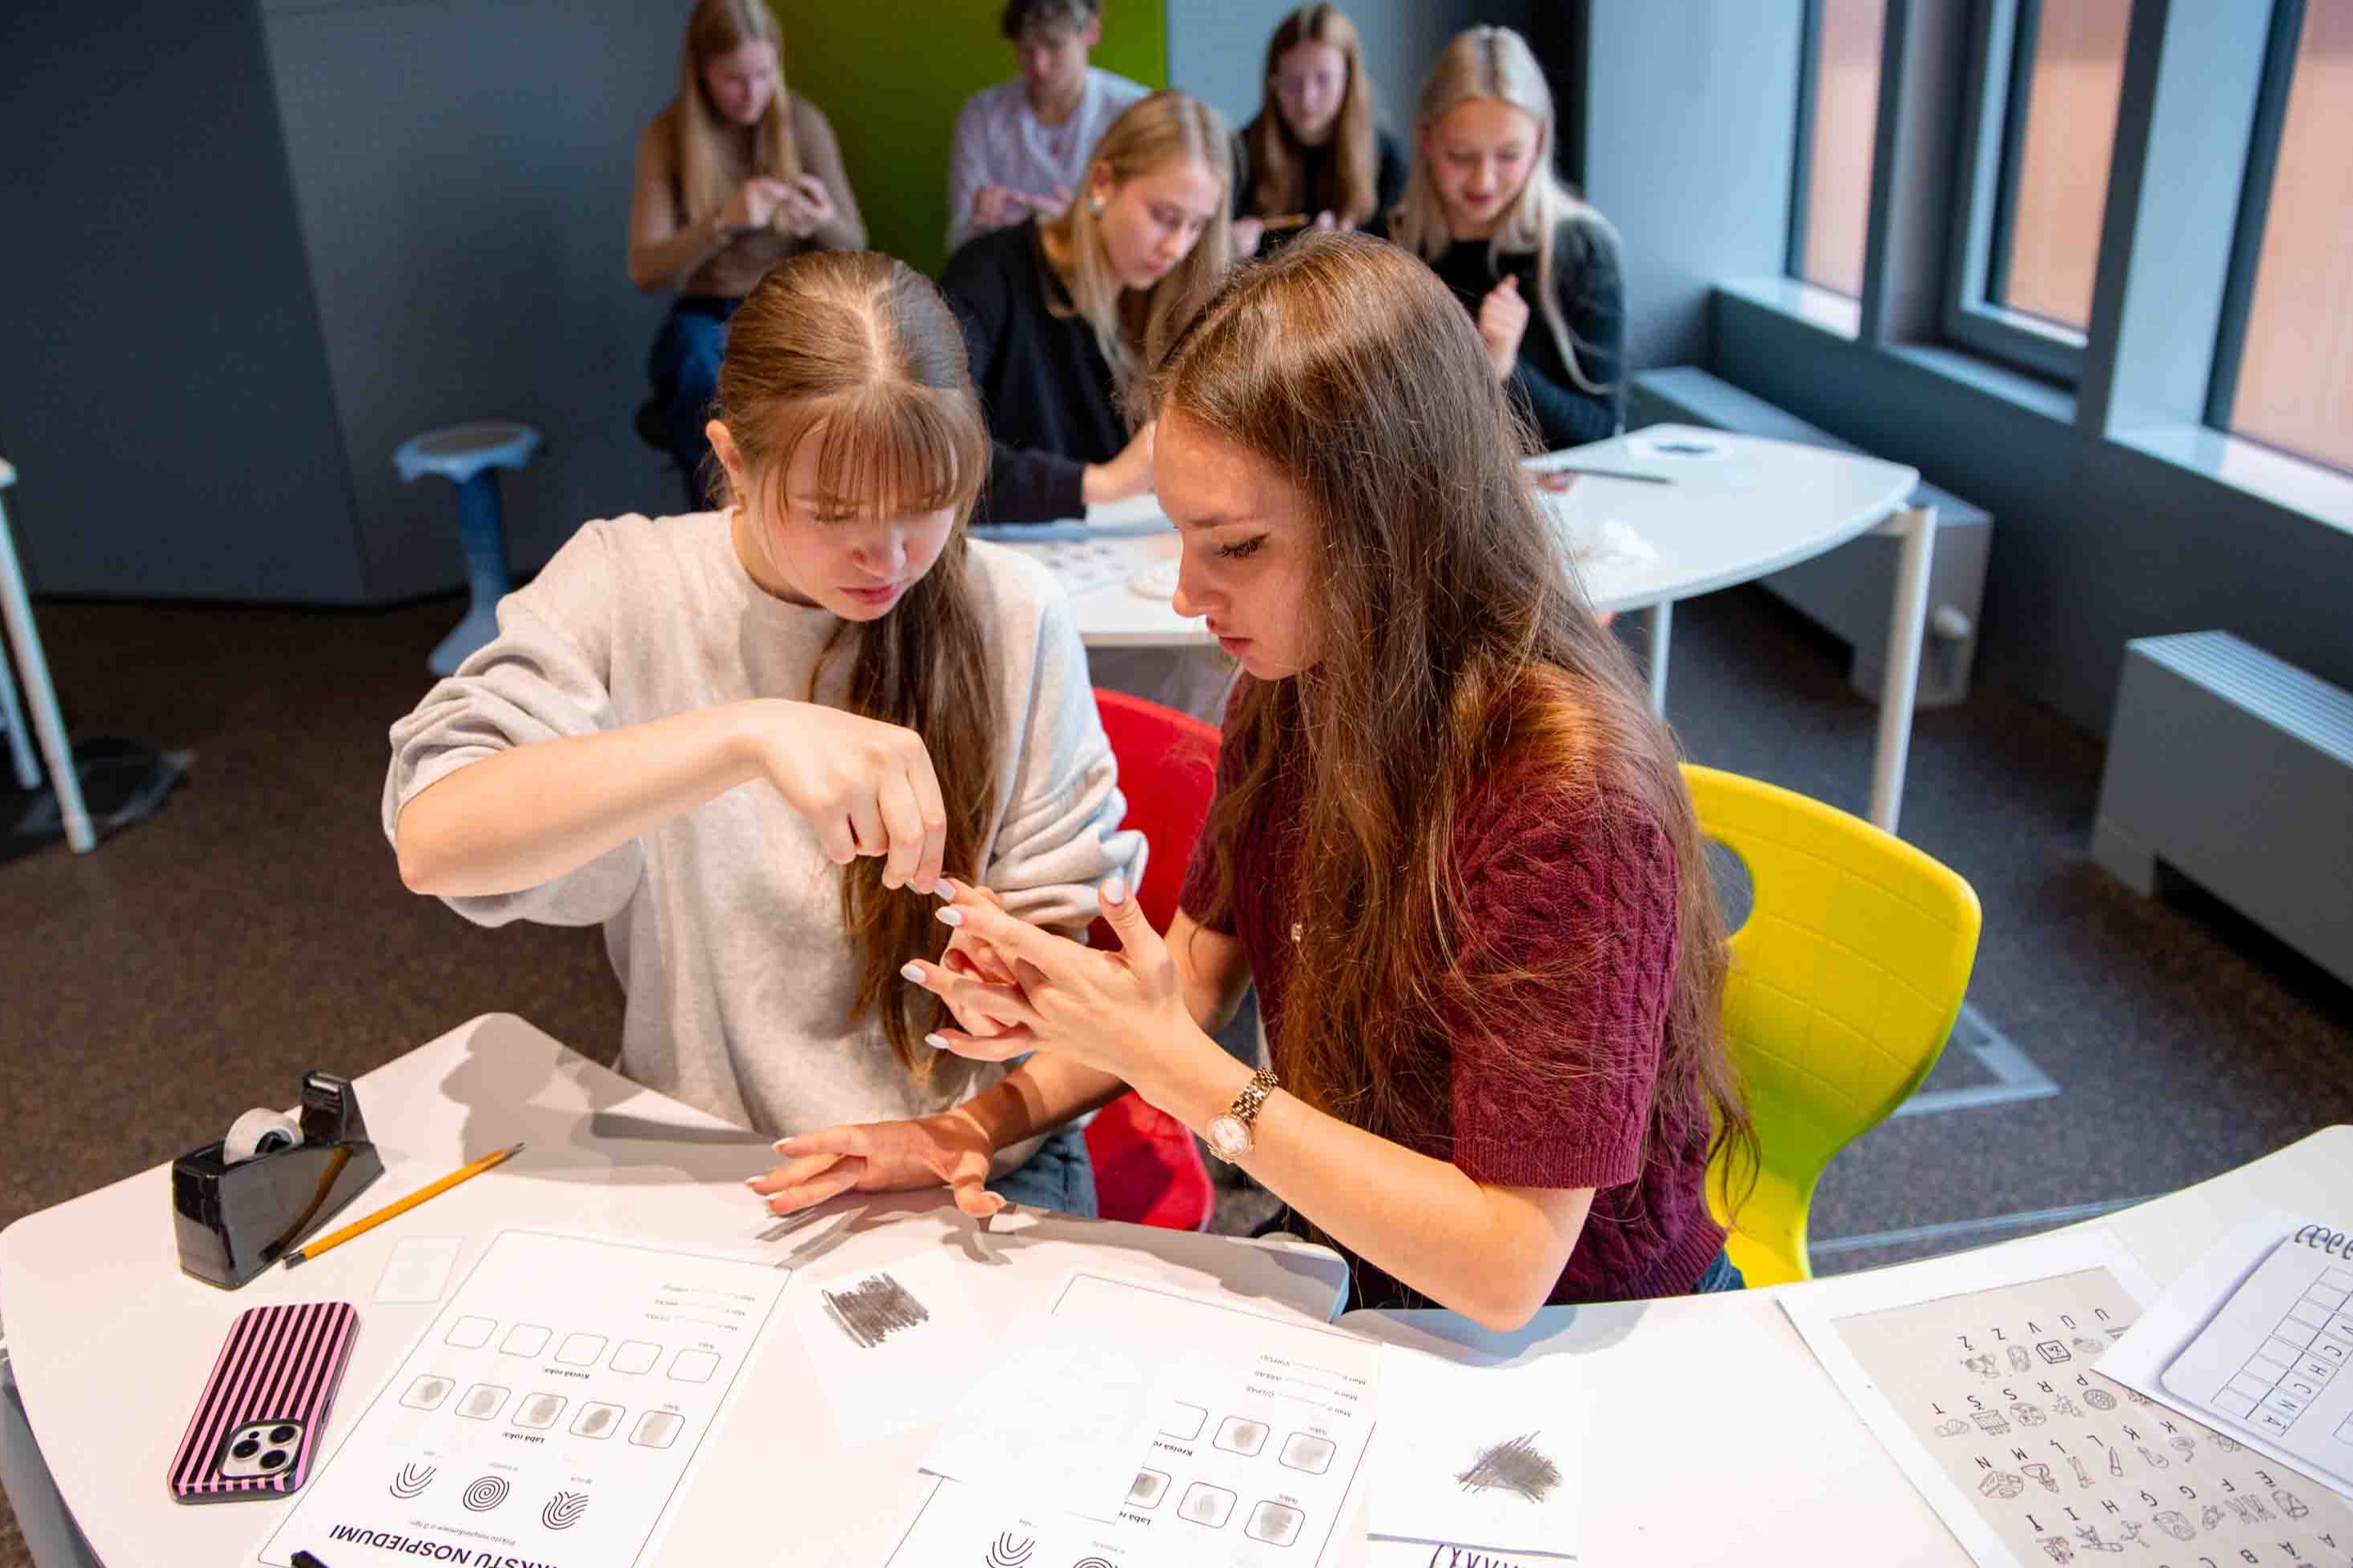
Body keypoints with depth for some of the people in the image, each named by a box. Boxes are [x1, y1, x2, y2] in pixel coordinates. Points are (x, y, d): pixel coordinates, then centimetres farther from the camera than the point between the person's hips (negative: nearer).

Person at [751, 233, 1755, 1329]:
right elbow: (1196, 969, 6)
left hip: (1577, 1345, -5)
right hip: (1354, 1280, 6)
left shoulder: (1565, 797, -31)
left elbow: (1505, 1267, -28)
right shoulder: (1288, 700, -7)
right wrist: (980, 1125, -7)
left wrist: (1172, 1062, -27)